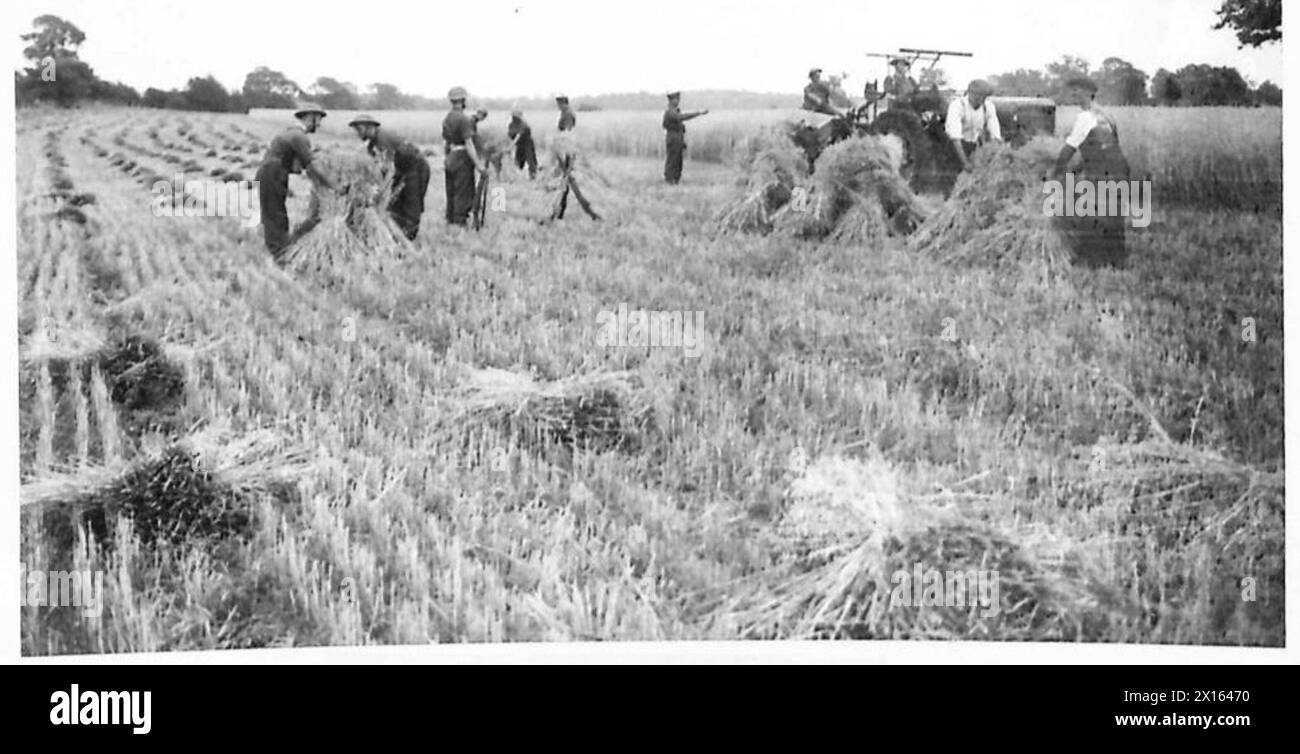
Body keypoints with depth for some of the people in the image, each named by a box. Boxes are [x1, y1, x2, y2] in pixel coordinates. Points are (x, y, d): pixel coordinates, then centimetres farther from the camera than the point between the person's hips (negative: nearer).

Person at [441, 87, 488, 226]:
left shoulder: (447, 119, 10)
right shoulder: (463, 119, -16)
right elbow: (469, 144, -20)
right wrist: (479, 165, -19)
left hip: (450, 158, 8)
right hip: (463, 160, -8)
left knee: (451, 194, 14)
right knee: (463, 195, -4)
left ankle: (451, 220, 19)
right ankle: (460, 221, -3)